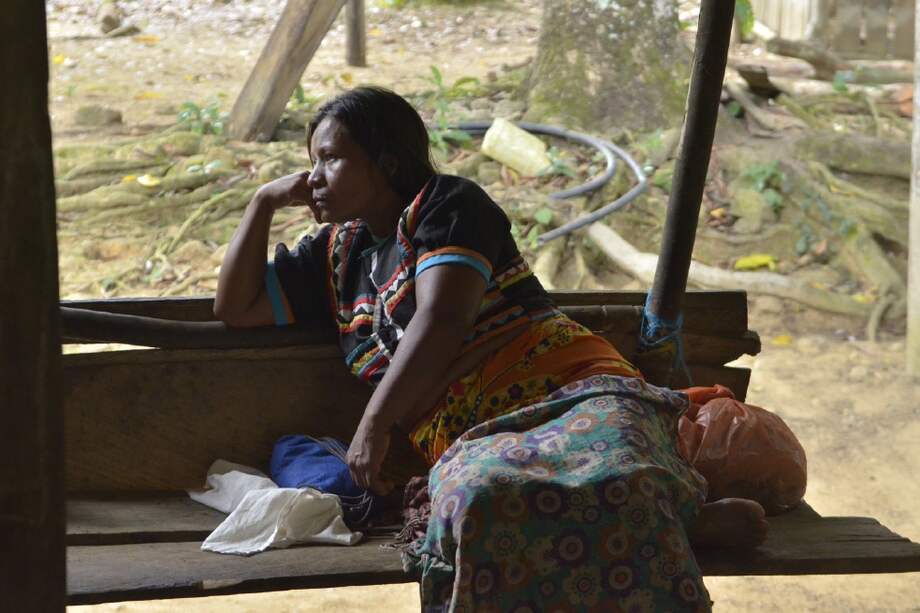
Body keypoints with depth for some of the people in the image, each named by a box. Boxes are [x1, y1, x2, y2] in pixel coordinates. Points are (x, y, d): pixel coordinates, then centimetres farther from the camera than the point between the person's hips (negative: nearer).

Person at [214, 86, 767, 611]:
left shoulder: (444, 203, 9)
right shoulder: (337, 255, 31)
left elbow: (441, 320, -5)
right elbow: (237, 307, 31)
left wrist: (375, 424, -9)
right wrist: (266, 201, 25)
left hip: (568, 389, -4)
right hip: (479, 439, 4)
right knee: (482, 492, -40)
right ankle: (669, 522, -26)